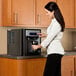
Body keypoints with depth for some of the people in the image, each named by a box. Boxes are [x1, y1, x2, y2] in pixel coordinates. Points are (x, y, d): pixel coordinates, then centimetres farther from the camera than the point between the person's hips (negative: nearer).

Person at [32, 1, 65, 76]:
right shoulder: (54, 21, 13)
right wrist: (45, 35, 25)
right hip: (56, 51, 10)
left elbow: (49, 39, -14)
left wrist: (38, 46, -3)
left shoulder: (56, 23, -16)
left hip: (55, 52, -10)